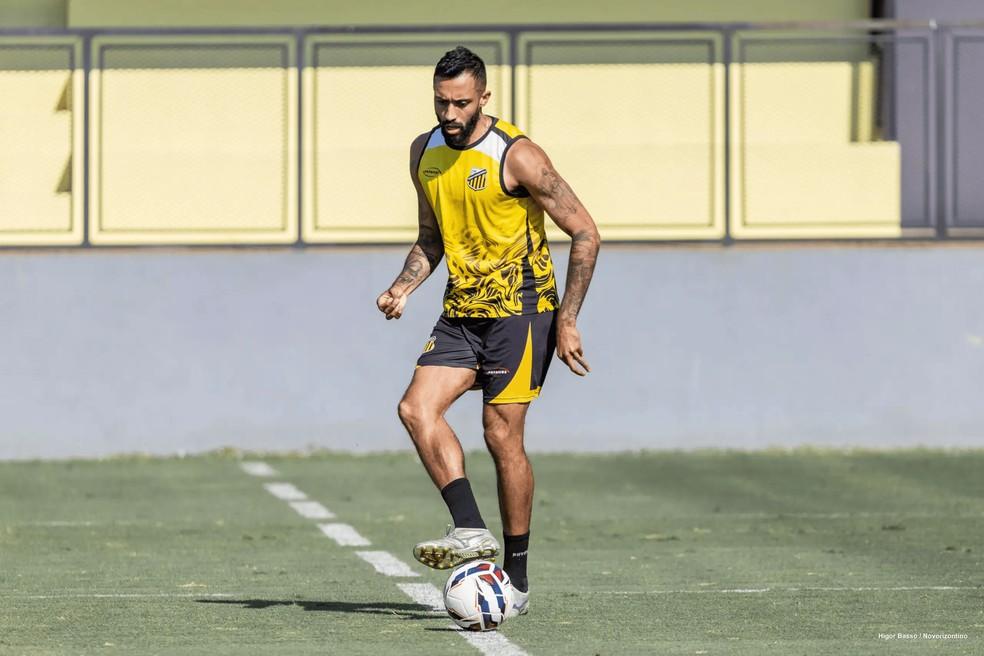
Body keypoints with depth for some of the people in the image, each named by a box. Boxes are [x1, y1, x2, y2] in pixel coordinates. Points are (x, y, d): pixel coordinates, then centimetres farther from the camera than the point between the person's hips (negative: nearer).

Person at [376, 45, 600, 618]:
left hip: (520, 309, -6)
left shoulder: (517, 156, -15)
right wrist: (404, 287, 1)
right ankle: (471, 529, -18)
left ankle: (517, 580, 3)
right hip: (462, 313, 6)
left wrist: (566, 321, -15)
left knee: (503, 438, -6)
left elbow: (586, 233, -12)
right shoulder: (425, 153, 6)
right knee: (417, 408, -15)